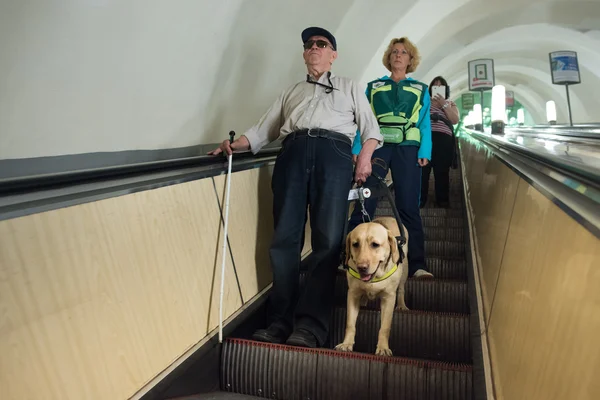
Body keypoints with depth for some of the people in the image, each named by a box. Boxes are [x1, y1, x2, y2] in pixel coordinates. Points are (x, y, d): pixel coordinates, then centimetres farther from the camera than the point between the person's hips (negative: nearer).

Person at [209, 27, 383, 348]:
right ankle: (280, 321, -4)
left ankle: (310, 325, -13)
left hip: (334, 153, -1)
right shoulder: (291, 92, 31)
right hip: (293, 153, 2)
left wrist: (365, 157, -4)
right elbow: (263, 130, 21)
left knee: (327, 239, -13)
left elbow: (370, 128, 16)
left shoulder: (350, 88, 28)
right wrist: (235, 144, 3)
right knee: (285, 238, -8)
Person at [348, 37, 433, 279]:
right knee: (364, 203, -5)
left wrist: (424, 152, -5)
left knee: (408, 206, -2)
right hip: (377, 146, 0)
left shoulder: (420, 90, 17)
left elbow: (425, 124, 9)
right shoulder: (373, 87, 16)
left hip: (407, 149, 0)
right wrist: (357, 150, -4)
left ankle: (416, 264, 2)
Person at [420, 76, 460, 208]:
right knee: (422, 169, -7)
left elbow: (455, 120, 2)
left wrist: (444, 104, -1)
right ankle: (420, 199, 0)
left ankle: (443, 200, 7)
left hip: (443, 139, 1)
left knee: (441, 171, -1)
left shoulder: (450, 104, 21)